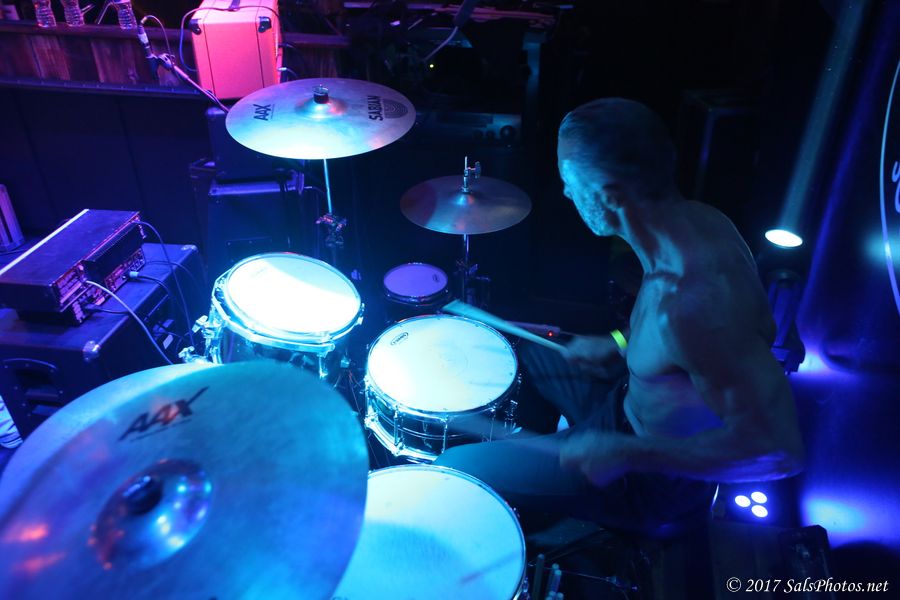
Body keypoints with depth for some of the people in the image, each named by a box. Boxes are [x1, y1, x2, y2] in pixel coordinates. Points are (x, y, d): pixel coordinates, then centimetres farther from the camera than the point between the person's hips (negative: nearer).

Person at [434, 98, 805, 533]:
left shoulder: (688, 301, -40)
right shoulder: (699, 219, -12)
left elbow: (778, 448, -34)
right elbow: (751, 326, 6)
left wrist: (628, 454, -30)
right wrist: (621, 344, 2)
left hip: (658, 472, -8)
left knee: (453, 468, -3)